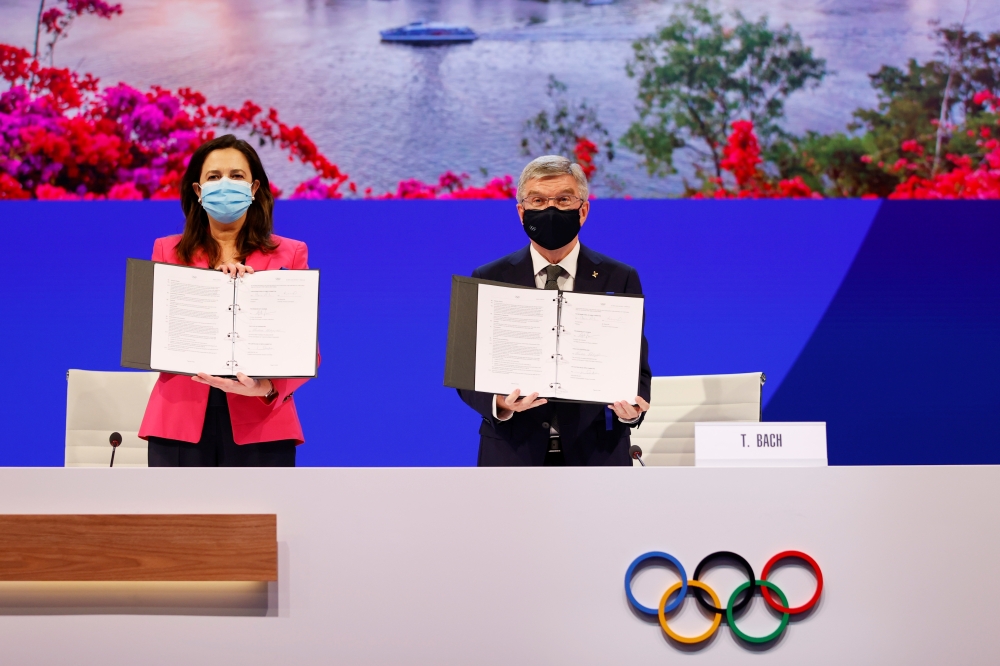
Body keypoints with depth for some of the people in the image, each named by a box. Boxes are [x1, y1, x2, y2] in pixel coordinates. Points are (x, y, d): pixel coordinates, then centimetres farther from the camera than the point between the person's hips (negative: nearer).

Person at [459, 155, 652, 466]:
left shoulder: (620, 280, 3)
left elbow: (636, 368, 3)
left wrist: (631, 408, -19)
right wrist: (499, 403, -19)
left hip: (595, 455, 0)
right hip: (513, 453, 0)